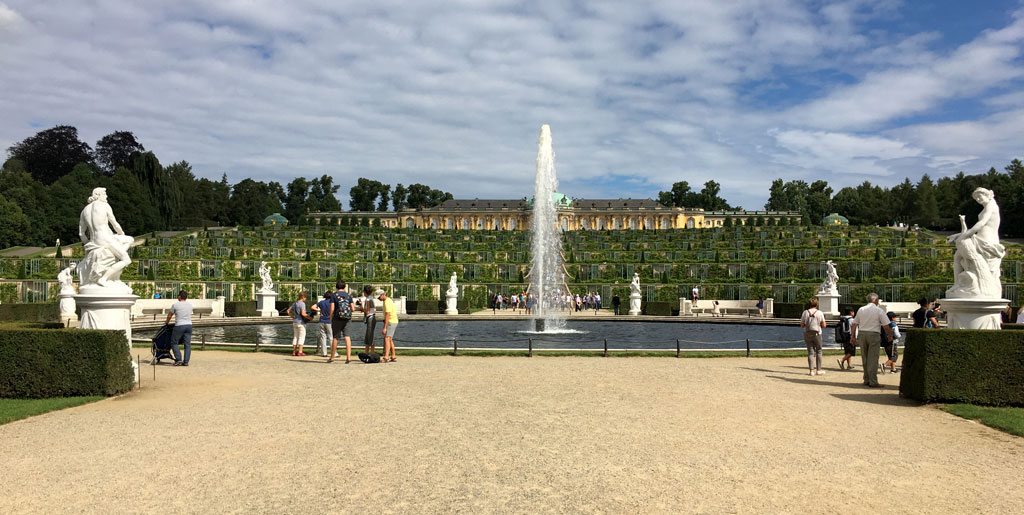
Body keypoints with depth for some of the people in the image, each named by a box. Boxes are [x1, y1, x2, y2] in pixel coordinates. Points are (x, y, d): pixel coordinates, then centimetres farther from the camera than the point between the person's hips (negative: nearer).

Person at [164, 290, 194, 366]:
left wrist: (167, 322, 26)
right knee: (187, 344, 5)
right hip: (189, 325, 4)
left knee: (174, 343, 8)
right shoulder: (190, 305, 7)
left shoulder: (175, 305, -6)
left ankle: (178, 359, -2)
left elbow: (169, 315, 6)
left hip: (179, 326, -4)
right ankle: (186, 362, 4)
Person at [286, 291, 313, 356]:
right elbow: (303, 314, -23)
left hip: (294, 322, 8)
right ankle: (300, 352, -4)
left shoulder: (295, 303, 11)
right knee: (302, 337, -1)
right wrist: (310, 318, -11)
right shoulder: (302, 303, -14)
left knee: (295, 337, 12)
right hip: (301, 322, -8)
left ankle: (294, 351, 14)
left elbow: (288, 311, 16)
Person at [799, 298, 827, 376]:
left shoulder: (805, 312, 0)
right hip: (817, 334, -2)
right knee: (818, 351, 11)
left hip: (807, 334, 2)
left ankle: (811, 370, -2)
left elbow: (802, 325, 3)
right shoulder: (819, 313, -4)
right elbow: (824, 325, -3)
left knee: (810, 352, 5)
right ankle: (818, 370, 10)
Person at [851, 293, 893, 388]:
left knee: (865, 359, 12)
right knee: (873, 359, -2)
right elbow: (886, 326, -5)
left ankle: (866, 380, 17)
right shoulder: (879, 310, -5)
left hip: (862, 334, 5)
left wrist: (853, 336, 21)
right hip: (874, 335, -5)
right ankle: (873, 382, -3)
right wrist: (890, 335, 11)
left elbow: (855, 324, 12)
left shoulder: (861, 309, 8)